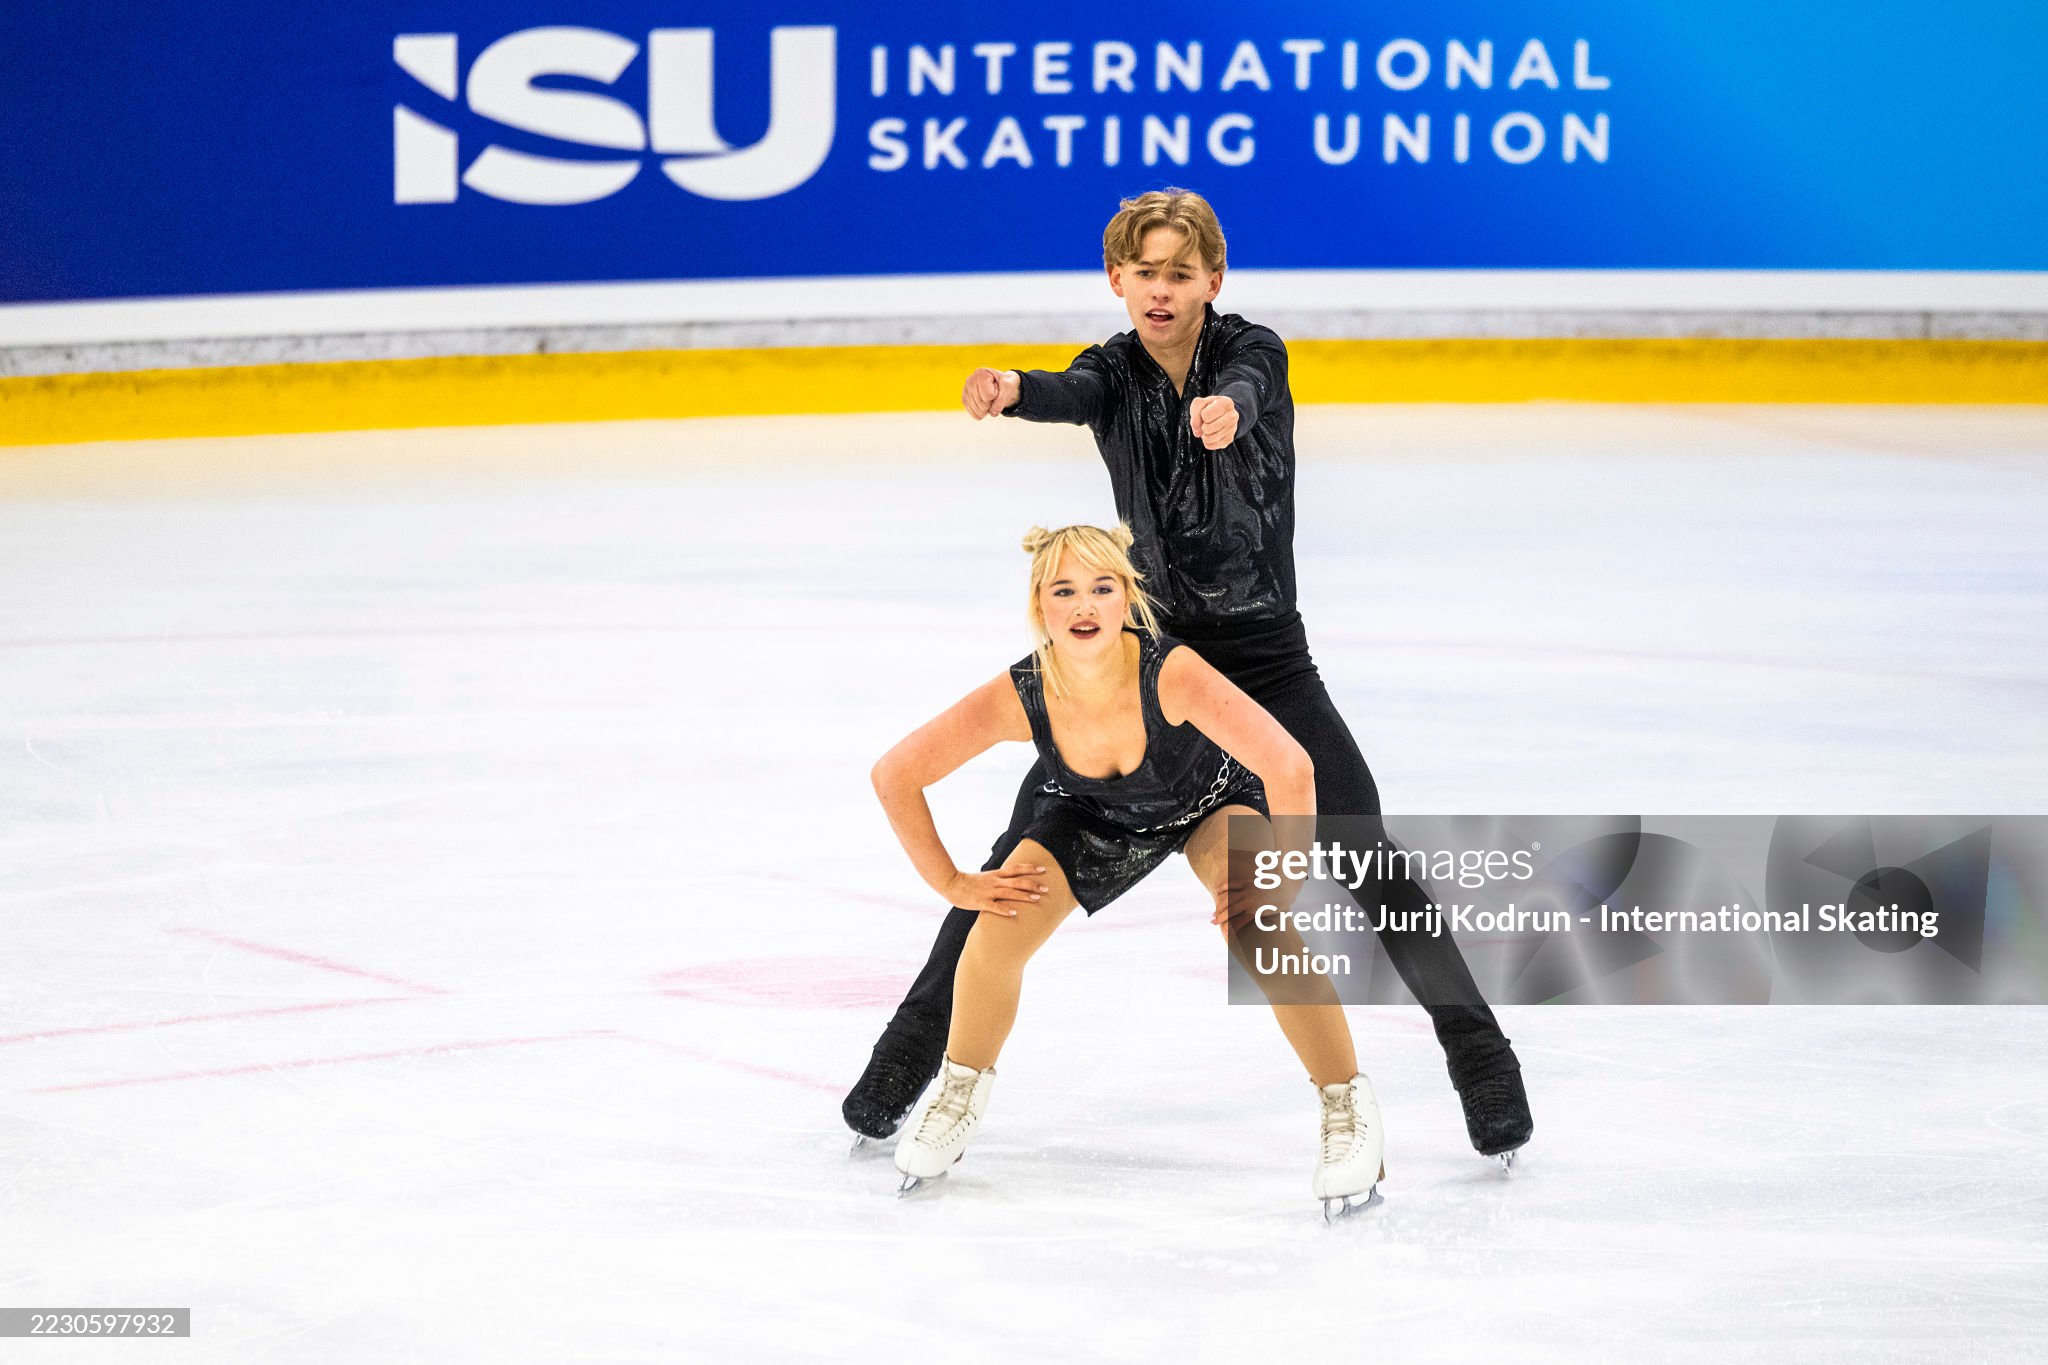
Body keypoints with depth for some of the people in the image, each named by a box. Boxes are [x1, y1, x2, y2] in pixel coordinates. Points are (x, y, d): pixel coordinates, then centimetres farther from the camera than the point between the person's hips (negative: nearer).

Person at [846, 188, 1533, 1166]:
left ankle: (1479, 1053, 1)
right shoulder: (1113, 373, -5)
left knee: (1368, 861, -11)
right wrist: (1010, 390, -54)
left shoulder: (1251, 352, -11)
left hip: (1264, 653, -2)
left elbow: (1246, 390, -36)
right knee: (1027, 847, -3)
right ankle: (918, 1044, 10)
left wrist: (1226, 409, -62)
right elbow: (1072, 396, -29)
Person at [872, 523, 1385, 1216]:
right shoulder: (1019, 697, -32)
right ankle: (960, 1092, 18)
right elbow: (896, 775, -20)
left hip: (1213, 800, -3)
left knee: (1257, 930, -29)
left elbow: (1289, 767, -43)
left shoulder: (1172, 673, -42)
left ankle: (1348, 1109, -9)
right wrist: (951, 884, -16)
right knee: (999, 930, -13)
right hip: (1094, 816, 3)